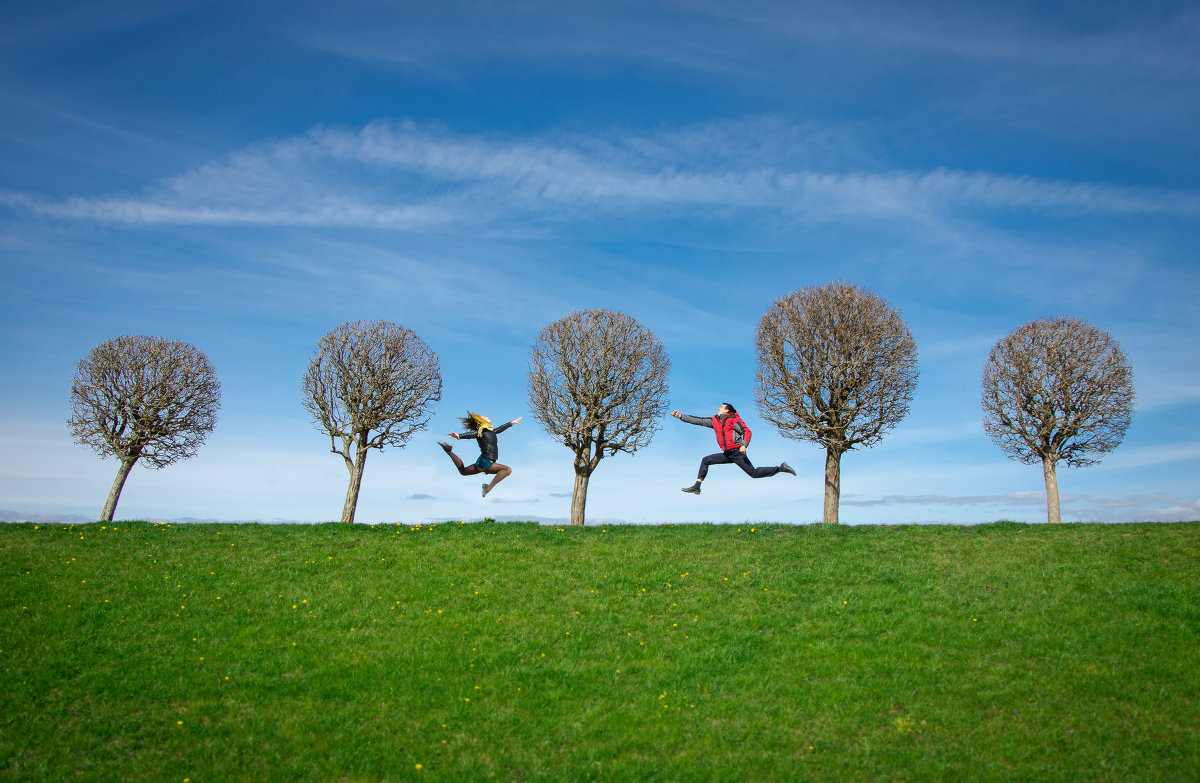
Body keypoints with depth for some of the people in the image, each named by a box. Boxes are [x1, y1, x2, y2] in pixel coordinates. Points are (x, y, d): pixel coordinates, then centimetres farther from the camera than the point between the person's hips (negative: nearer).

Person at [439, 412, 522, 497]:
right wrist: (459, 436, -47)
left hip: (482, 462, 9)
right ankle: (489, 487, -23)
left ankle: (449, 451, 21)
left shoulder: (490, 432, 14)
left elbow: (500, 428, 31)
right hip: (485, 462, -9)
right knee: (507, 469, -19)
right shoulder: (481, 432, -10)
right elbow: (470, 434, -28)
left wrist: (512, 422, 45)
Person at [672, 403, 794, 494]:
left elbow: (747, 431, -10)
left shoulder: (733, 419, -4)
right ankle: (697, 486, 2)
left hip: (737, 452, -7)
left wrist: (744, 445, -26)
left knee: (754, 473, -11)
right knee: (705, 461, 3)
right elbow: (698, 420, 14)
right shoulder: (715, 421, 15)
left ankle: (781, 468, 3)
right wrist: (680, 416, 10)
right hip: (727, 454, 7)